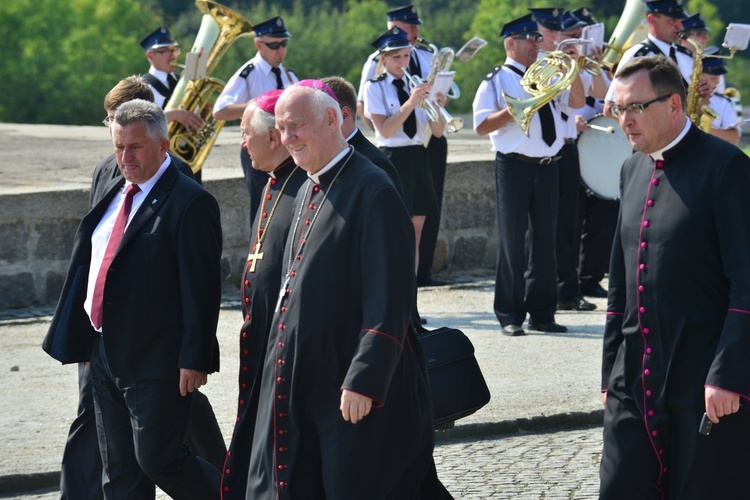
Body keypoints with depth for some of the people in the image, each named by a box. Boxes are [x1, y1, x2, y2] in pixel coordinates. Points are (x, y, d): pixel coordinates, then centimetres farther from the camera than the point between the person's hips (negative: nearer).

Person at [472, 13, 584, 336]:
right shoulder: (497, 81, -1)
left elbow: (577, 102, 6)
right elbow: (481, 126, -7)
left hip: (548, 166, 5)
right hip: (515, 166, -5)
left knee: (545, 239, 7)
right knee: (513, 239, -1)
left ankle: (542, 313, 13)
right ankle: (510, 316, 4)